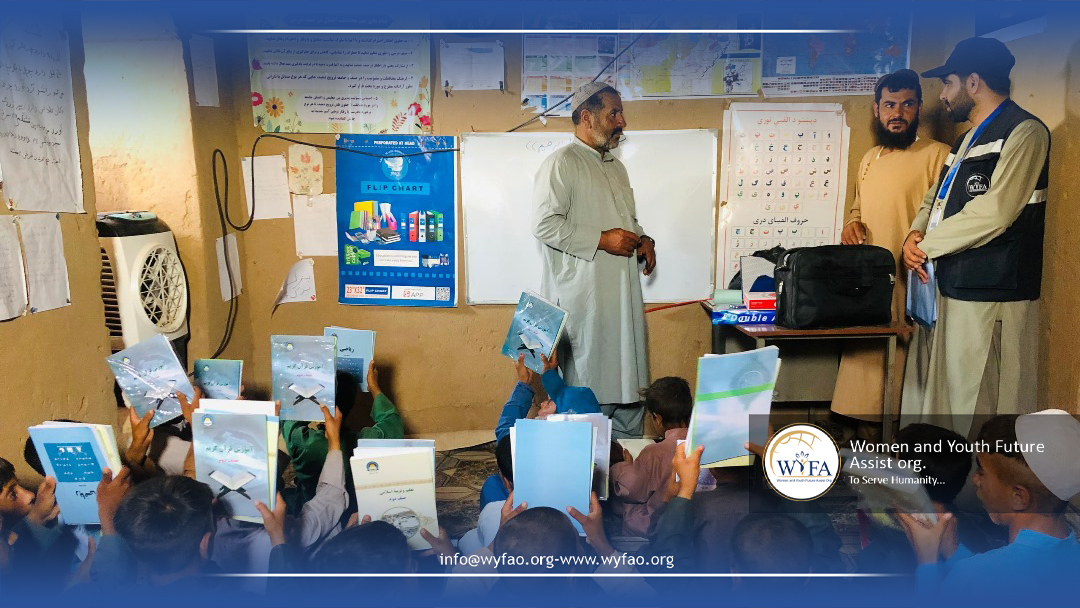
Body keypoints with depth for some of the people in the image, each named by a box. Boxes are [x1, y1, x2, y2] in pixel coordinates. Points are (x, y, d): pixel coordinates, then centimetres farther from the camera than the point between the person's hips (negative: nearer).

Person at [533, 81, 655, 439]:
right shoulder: (562, 163, -8)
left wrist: (642, 241, 9)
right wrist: (602, 240, -17)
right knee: (586, 386, -1)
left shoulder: (616, 167, 21)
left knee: (628, 384, 12)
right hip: (583, 297, -8)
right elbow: (546, 225, -17)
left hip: (623, 295, 9)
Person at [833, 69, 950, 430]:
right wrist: (852, 224, 9)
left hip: (911, 286, -7)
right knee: (866, 363, 11)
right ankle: (867, 442, 22)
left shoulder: (937, 155, -5)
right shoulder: (870, 158, 18)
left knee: (904, 372, -4)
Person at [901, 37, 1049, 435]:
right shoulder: (970, 137, 21)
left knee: (982, 403, -4)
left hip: (991, 294, -9)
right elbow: (937, 196, 24)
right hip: (955, 287, 9)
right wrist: (916, 233, 3)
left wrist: (926, 246, -9)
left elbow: (993, 213, -19)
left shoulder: (1024, 131, -9)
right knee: (947, 394, 14)